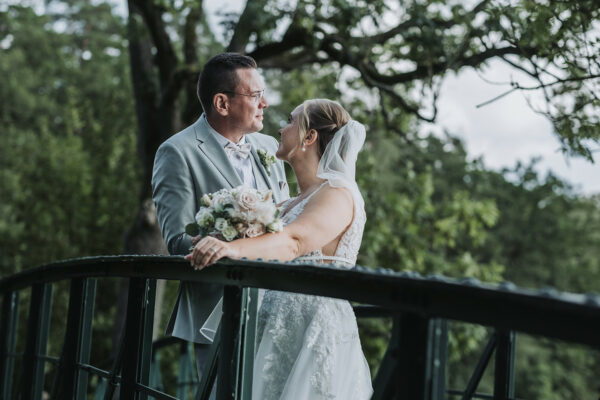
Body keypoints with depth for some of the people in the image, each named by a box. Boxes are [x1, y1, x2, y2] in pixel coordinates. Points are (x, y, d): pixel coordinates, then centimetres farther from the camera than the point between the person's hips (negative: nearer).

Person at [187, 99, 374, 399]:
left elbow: (295, 241, -28)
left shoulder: (338, 194, -11)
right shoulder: (296, 202, 21)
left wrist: (234, 248, -43)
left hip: (316, 332, -8)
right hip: (282, 334, 8)